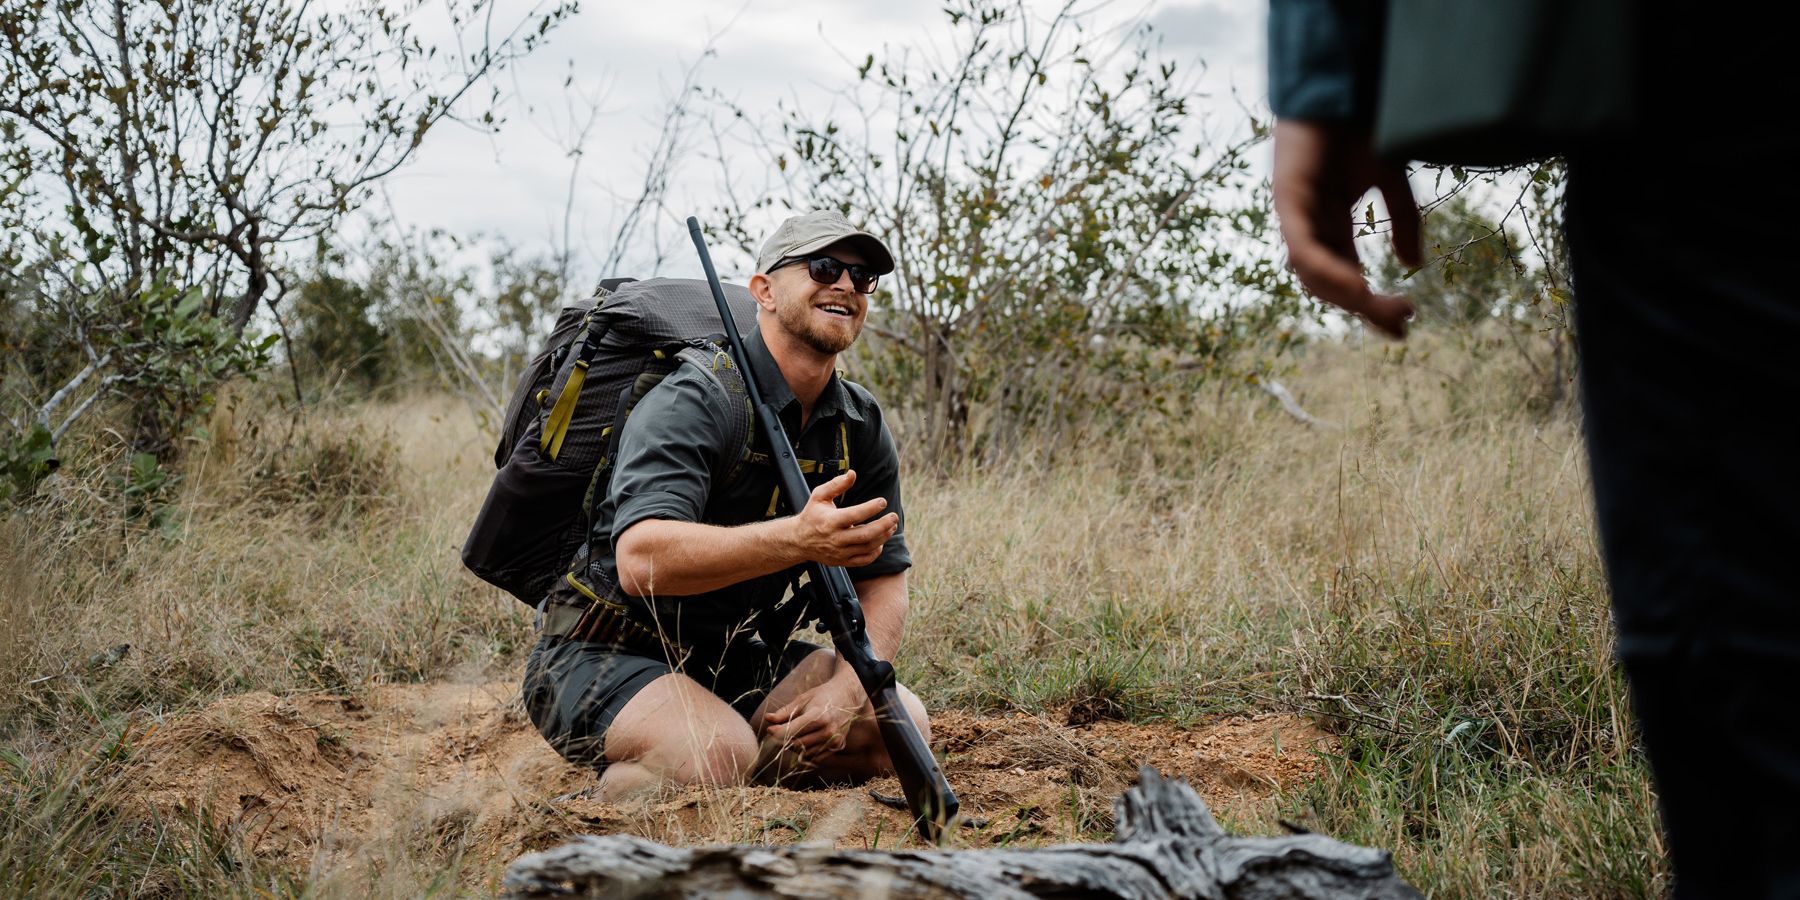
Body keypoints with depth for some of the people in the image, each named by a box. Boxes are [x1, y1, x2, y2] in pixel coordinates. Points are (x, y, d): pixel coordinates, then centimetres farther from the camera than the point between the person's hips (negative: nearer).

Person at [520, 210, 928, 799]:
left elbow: (882, 583, 5)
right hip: (605, 653, -7)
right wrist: (798, 540, -49)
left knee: (900, 723, -11)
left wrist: (844, 690, -16)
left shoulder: (863, 427, 3)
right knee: (719, 754, -34)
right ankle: (610, 789, -4)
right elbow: (640, 561, -35)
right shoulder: (693, 402, -20)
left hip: (738, 660, 7)